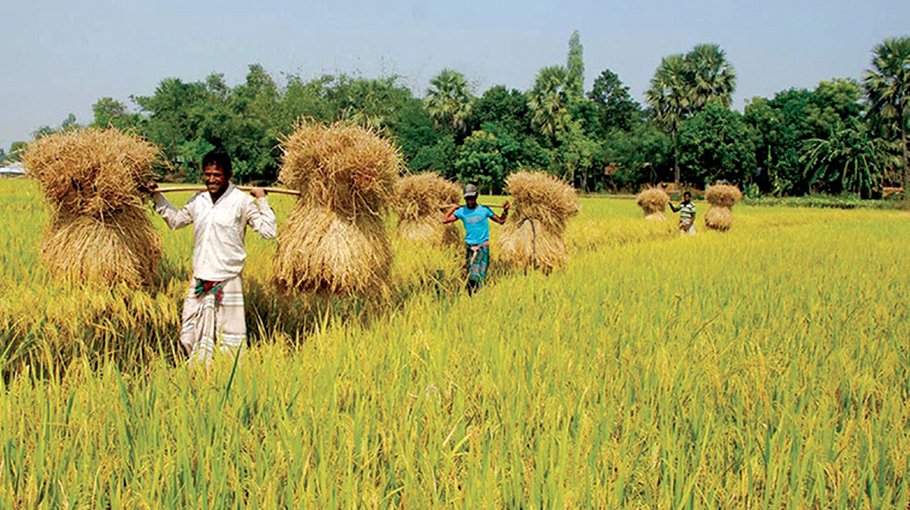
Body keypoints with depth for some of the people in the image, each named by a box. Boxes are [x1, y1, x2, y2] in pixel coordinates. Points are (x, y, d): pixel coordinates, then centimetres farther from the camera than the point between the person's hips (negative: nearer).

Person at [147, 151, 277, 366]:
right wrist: (158, 198, 22)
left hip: (228, 281, -6)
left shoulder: (242, 201, -8)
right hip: (199, 281, 6)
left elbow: (269, 231, -11)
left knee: (229, 337, 2)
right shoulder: (198, 201, 8)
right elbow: (176, 221, 27)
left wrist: (262, 200, -13)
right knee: (190, 336, 13)